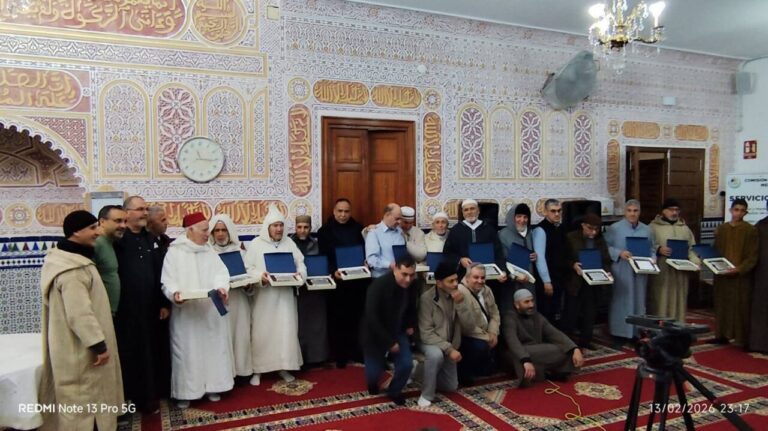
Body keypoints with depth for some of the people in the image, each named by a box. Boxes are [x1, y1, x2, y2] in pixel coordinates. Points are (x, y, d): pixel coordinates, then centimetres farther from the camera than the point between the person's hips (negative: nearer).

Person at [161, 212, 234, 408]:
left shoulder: (210, 251, 10)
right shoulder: (174, 252, -2)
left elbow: (221, 272, 0)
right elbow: (168, 281, -7)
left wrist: (222, 287, -21)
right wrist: (174, 294, -28)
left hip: (211, 311, 4)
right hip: (185, 313, -4)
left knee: (213, 348, 10)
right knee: (187, 352, 2)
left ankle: (212, 386, 22)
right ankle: (185, 392, 13)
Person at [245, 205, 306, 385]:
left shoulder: (289, 242, 9)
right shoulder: (256, 244, -1)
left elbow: (301, 263, 10)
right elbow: (248, 268, -5)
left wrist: (300, 274, -10)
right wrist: (260, 276, -23)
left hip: (285, 295, 3)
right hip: (264, 297, -3)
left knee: (286, 330, 4)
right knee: (262, 332, 2)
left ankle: (284, 367, 17)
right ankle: (257, 370, 14)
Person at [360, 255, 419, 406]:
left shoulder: (410, 286, -9)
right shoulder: (379, 285, -29)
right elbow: (371, 318, -30)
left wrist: (410, 325, 0)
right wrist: (389, 342, -26)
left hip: (397, 332, 5)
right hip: (375, 334, -5)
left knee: (407, 363, -10)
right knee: (375, 371, -1)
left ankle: (394, 391, 19)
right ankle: (372, 382, 38)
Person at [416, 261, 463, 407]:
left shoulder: (458, 295, -10)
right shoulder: (427, 298, -24)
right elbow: (426, 333, -25)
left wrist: (462, 304, -32)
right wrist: (449, 349, -31)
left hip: (449, 345, 5)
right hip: (430, 342, -5)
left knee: (451, 386, 10)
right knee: (436, 355, -40)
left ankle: (422, 369, 32)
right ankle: (426, 395, -18)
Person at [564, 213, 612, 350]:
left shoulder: (600, 240, 9)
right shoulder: (571, 237, -5)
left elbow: (606, 261, 10)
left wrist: (607, 272, -9)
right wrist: (573, 265, -22)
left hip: (594, 282, 5)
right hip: (575, 282, -4)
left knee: (590, 313, 10)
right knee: (571, 313, -1)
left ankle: (585, 340, 22)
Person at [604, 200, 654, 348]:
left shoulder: (647, 230, 10)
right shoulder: (614, 228, -4)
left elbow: (651, 250, 15)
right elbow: (605, 247, -4)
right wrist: (619, 253, -19)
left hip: (640, 273, 4)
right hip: (621, 273, -4)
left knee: (638, 302, 8)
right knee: (620, 303, -1)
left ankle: (637, 334, 17)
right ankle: (619, 335, 5)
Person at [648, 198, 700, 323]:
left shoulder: (684, 228, 18)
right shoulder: (654, 227, 1)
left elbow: (692, 248, 17)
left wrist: (695, 262, -1)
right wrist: (659, 249, -22)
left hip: (680, 272, 5)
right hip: (660, 272, -5)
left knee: (678, 302, 7)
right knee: (660, 302, -4)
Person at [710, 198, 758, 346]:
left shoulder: (750, 230, -4)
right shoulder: (721, 229, 9)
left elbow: (753, 256, -7)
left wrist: (739, 269, -19)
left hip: (741, 276, -4)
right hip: (722, 275, 4)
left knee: (741, 307, -1)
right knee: (722, 305, 8)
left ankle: (742, 339, 6)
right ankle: (722, 335, 16)